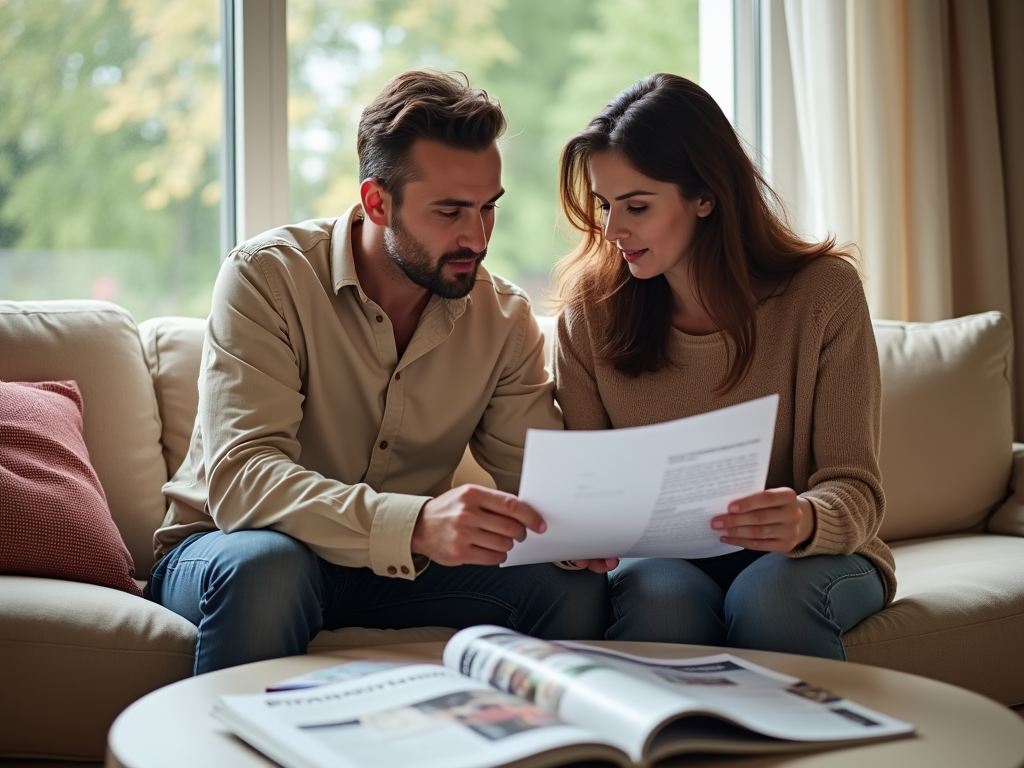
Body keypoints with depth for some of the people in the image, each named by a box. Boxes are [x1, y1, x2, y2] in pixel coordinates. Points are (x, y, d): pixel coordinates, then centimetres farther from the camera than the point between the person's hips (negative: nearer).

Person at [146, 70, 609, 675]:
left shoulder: (506, 317, -3)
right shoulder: (268, 276, -18)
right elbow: (239, 479, -30)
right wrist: (415, 524, -46)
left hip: (398, 567, 3)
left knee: (576, 589, -20)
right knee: (264, 564, -37)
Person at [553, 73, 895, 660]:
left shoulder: (824, 292, -11)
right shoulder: (591, 308, -4)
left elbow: (855, 486, -12)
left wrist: (807, 521, -36)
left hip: (807, 557, 0)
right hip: (660, 556, 1)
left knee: (771, 593, -34)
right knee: (664, 599, -34)